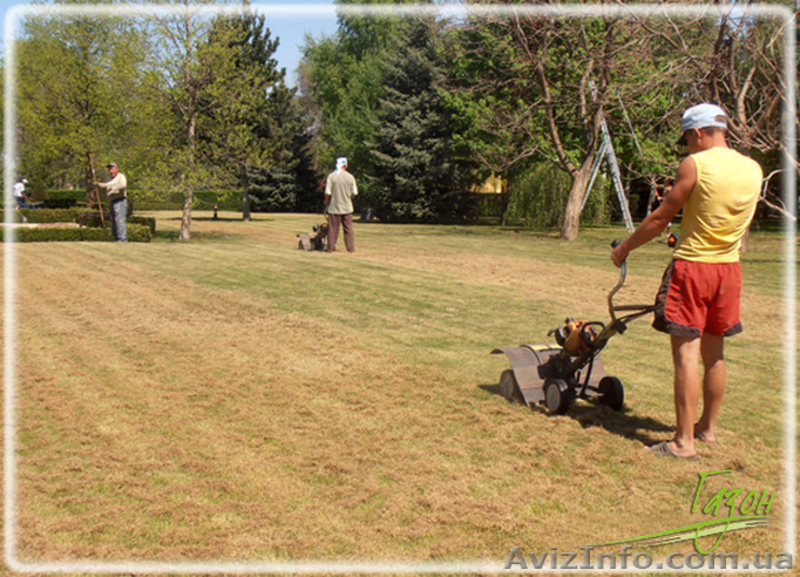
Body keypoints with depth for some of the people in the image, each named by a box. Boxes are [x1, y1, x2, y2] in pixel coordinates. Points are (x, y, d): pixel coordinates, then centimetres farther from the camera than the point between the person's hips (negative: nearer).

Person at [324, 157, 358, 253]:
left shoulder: (331, 176, -7)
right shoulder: (350, 177, -1)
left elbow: (328, 192, -10)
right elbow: (354, 193, 2)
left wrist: (326, 202, 7)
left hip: (334, 206, -1)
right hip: (347, 207, 1)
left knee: (333, 228, 5)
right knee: (348, 228, 7)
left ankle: (331, 248, 9)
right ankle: (351, 248, 5)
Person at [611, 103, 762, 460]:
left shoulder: (695, 164, -12)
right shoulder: (753, 169, 6)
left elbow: (660, 218, -9)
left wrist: (625, 248, 4)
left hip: (692, 266, -7)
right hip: (729, 268, 7)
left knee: (686, 354, -4)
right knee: (714, 352, 17)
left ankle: (684, 442, -2)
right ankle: (707, 428, 30)